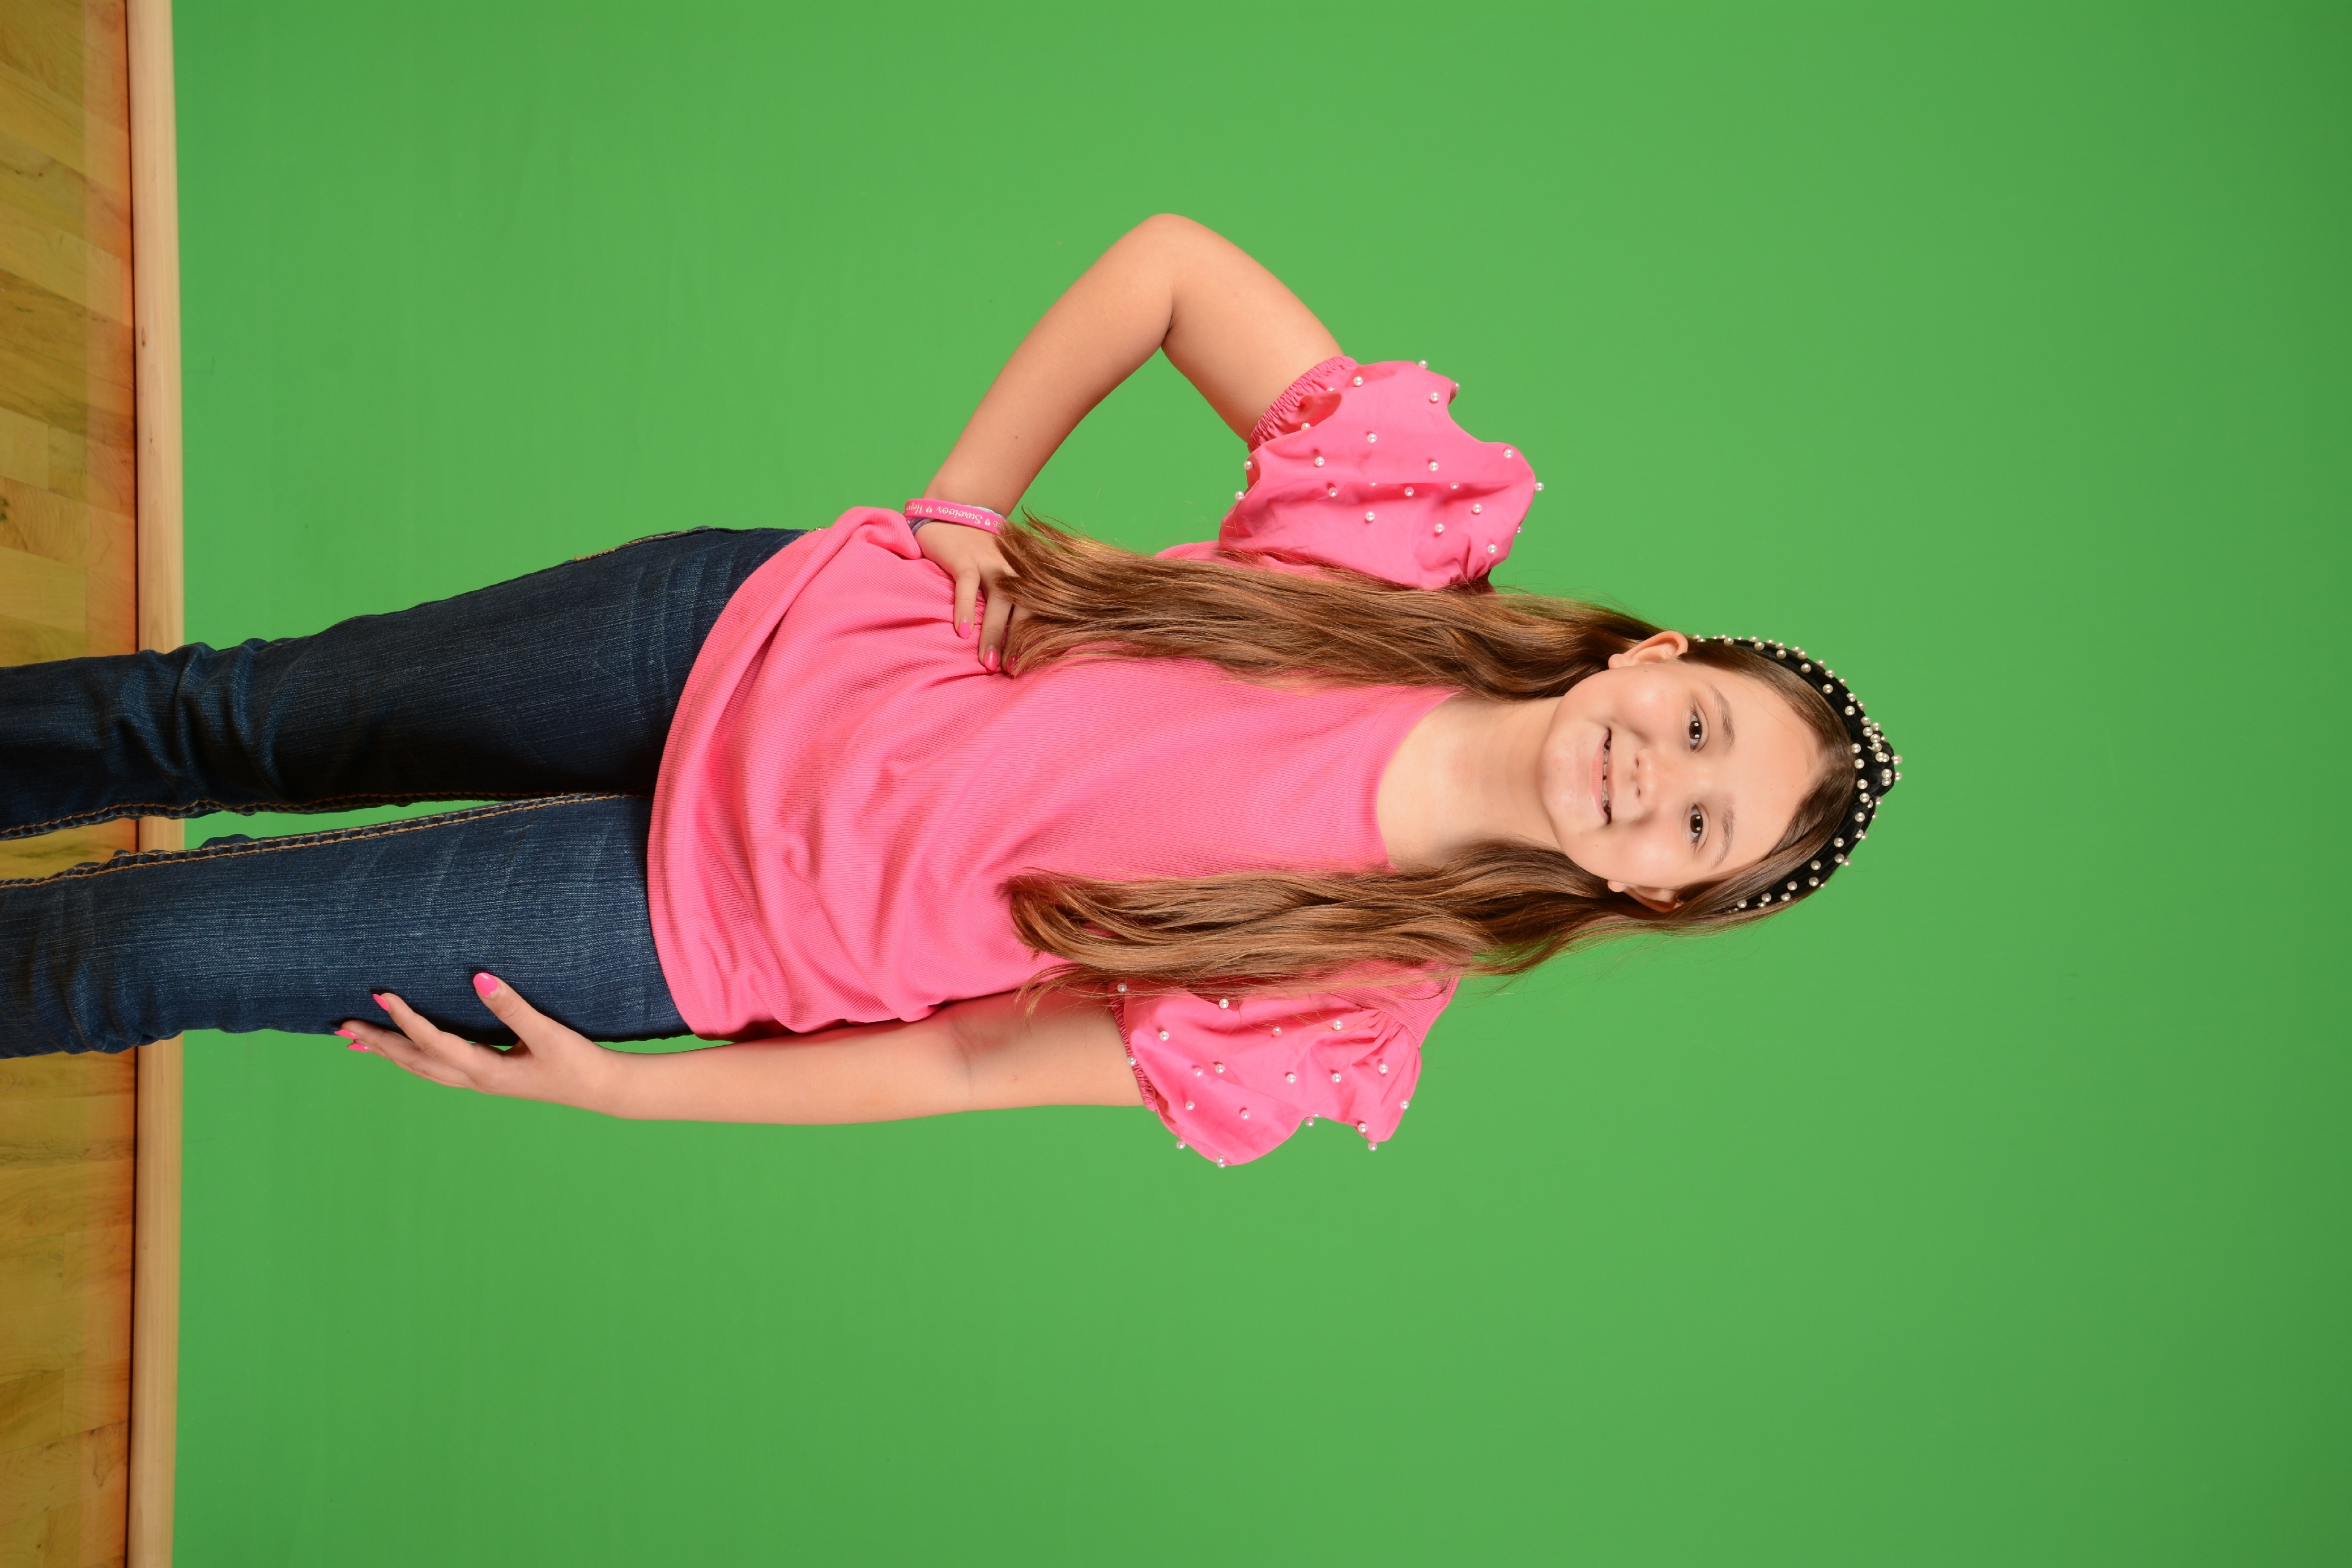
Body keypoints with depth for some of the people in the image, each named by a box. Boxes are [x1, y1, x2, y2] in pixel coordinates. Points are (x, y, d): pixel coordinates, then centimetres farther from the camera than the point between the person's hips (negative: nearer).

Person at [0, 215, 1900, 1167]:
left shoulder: (1341, 1014, -16)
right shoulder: (1414, 501, -14)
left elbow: (961, 1063, -12)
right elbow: (1167, 259, -6)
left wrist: (621, 1086, -11)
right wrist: (960, 501, -9)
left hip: (710, 934, -2)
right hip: (753, 627, 2)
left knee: (159, 951, 4)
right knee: (252, 715, 18)